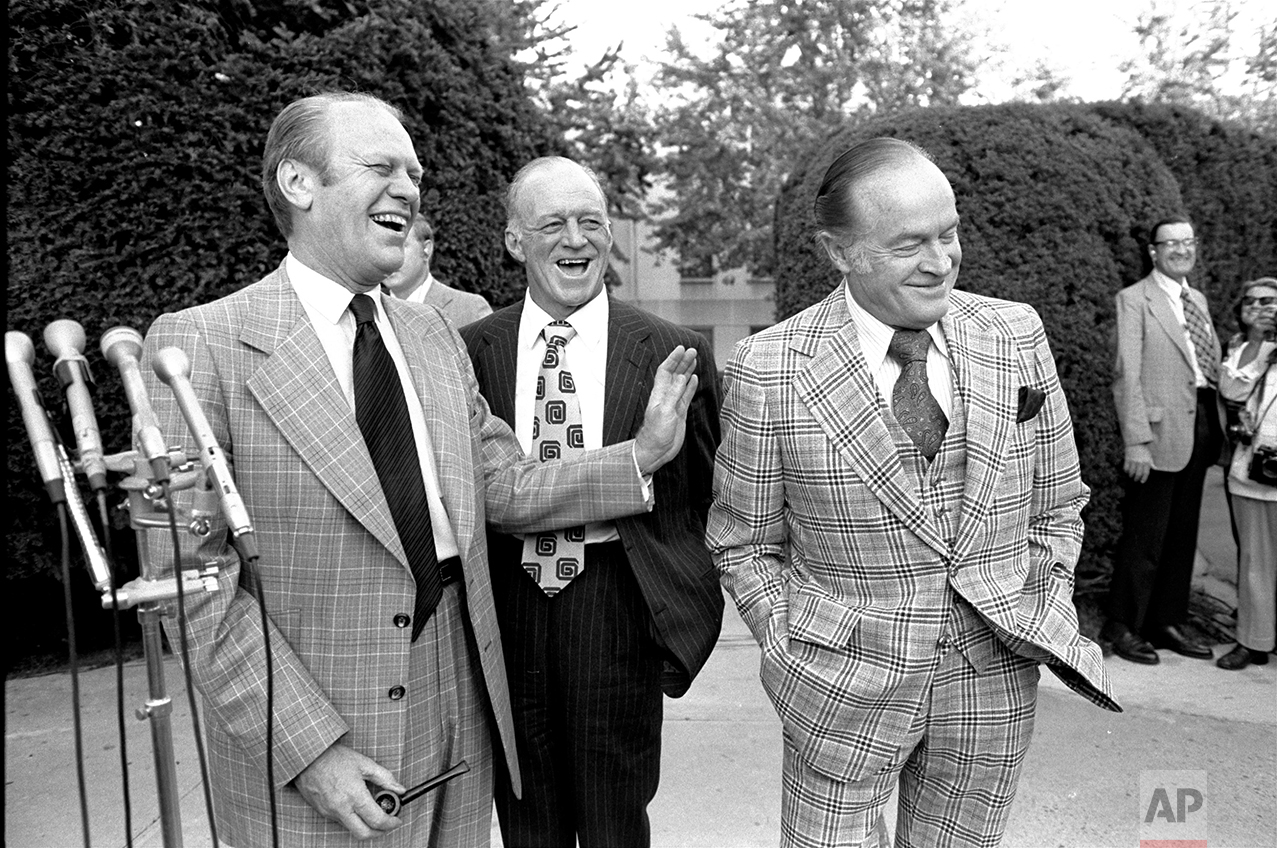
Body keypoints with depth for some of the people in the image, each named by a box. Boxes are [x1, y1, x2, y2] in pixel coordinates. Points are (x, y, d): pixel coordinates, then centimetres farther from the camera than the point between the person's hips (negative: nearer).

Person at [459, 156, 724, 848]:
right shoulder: (472, 348, 1)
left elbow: (702, 496, 2)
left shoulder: (673, 352, -4)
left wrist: (682, 600, -2)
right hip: (507, 603, 2)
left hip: (616, 608, -2)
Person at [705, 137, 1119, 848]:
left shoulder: (1017, 336, -4)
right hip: (844, 685, -2)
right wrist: (794, 658, -6)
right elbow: (747, 544, -2)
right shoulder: (769, 372, -13)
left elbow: (1056, 504, 8)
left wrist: (1043, 625, 2)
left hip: (995, 682, 3)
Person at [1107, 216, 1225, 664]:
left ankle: (1169, 622, 24)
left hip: (1200, 428, 7)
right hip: (1160, 431, -7)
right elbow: (1127, 375, -11)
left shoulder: (1198, 300, 18)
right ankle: (1123, 627, 11)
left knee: (1183, 534, 13)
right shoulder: (1134, 300, -5)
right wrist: (1136, 441, -17)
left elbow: (1212, 367, 16)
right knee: (1144, 538, -1)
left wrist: (1218, 426, 5)